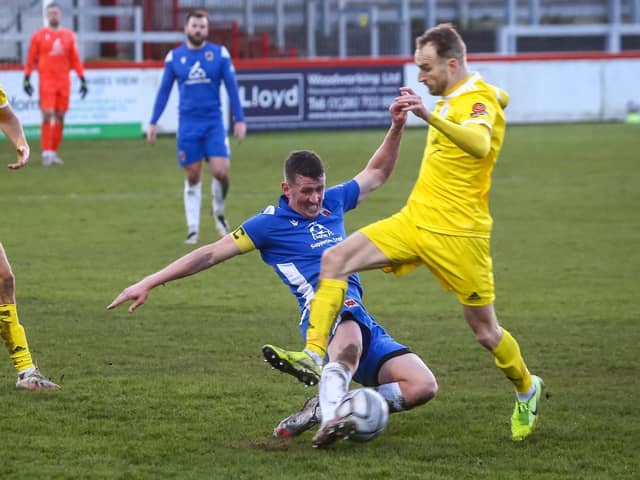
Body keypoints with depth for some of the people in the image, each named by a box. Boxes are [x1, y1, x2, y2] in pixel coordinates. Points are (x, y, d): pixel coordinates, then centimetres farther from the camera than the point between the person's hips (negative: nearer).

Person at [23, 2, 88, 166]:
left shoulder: (68, 36, 9)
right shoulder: (39, 35, 2)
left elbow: (75, 60, 12)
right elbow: (31, 59, 4)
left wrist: (83, 80, 8)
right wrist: (27, 79, -3)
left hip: (63, 81, 3)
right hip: (46, 81, -3)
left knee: (60, 117, 4)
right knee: (48, 115, -12)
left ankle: (54, 152, 13)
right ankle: (46, 153, -10)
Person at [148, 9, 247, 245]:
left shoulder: (220, 54, 0)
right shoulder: (174, 57, 2)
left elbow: (232, 87, 2)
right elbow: (164, 90, 8)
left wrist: (239, 119, -3)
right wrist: (153, 123, 5)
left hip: (214, 122, -1)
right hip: (188, 124, 1)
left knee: (221, 172, -12)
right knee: (192, 177, 3)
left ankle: (218, 212, 17)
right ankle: (193, 228, 11)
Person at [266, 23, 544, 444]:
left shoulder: (478, 101, -18)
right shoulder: (455, 96, 10)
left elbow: (479, 144, -41)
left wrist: (430, 115, -57)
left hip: (457, 235, -8)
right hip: (414, 220, 8)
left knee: (484, 330, 3)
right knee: (335, 259, -10)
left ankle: (527, 390, 31)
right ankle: (314, 354, -15)